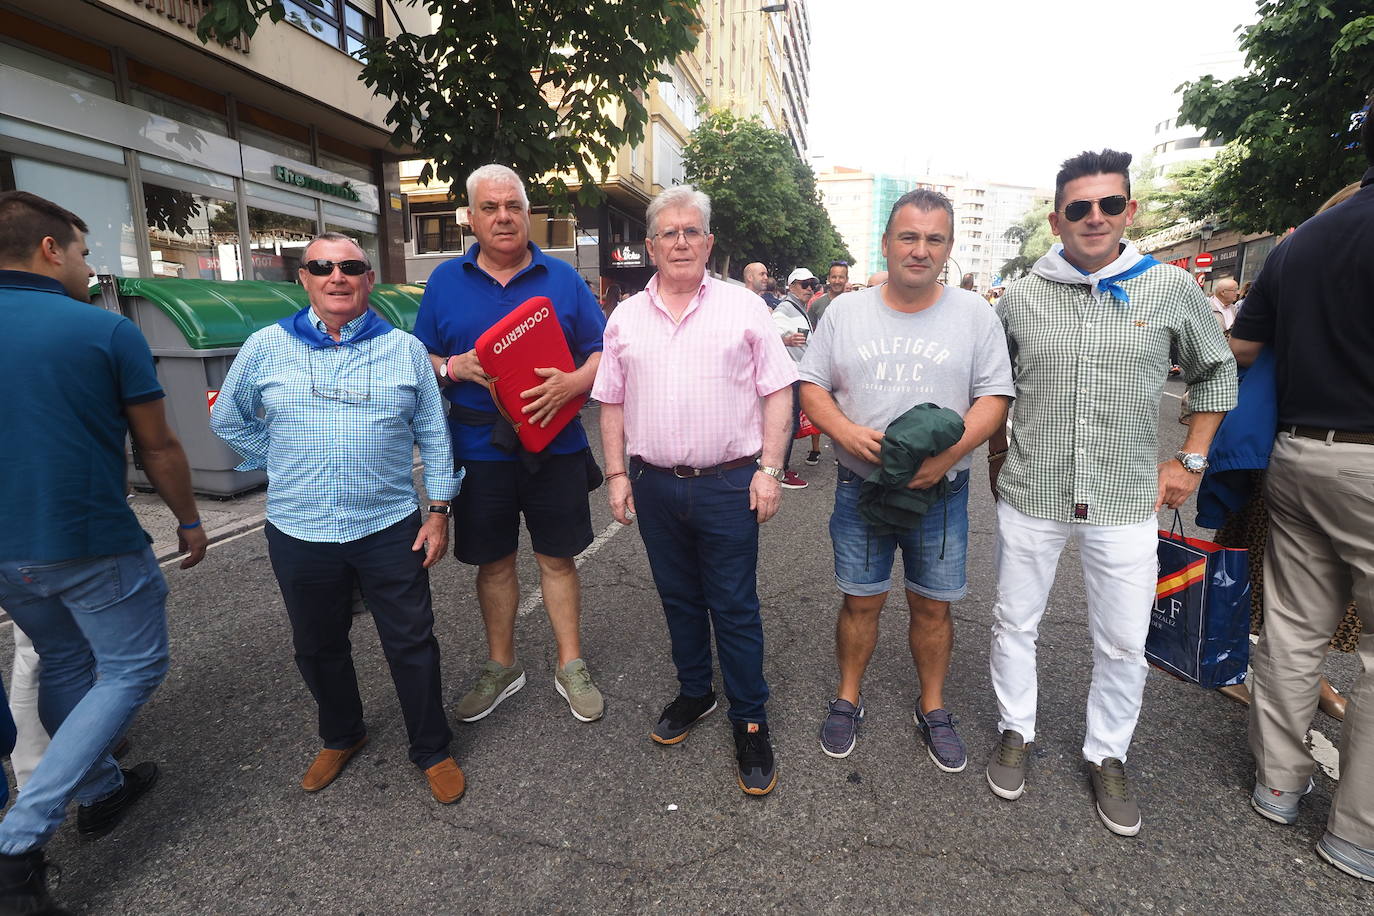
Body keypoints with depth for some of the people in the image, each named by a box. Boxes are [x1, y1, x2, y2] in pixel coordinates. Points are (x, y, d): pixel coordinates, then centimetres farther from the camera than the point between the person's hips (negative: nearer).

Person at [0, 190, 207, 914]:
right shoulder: (108, 330, -12)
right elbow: (158, 448, -7)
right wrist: (189, 521, 6)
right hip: (93, 547, -6)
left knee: (64, 666, 23)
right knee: (132, 670, 9)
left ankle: (101, 791, 38)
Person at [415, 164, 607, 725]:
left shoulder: (561, 278, 4)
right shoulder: (446, 281, 6)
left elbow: (602, 353, 1)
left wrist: (573, 383, -19)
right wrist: (452, 368, -12)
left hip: (554, 444, -1)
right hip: (478, 447, 2)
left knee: (557, 557, 8)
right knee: (493, 562, 13)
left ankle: (571, 667, 26)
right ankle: (501, 667, 33)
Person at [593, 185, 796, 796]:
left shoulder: (744, 308, -1)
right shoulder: (626, 318, 8)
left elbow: (777, 392, -2)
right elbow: (612, 403, 10)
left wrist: (769, 470, -9)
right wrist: (617, 474, 4)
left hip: (728, 485, -3)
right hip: (655, 486, 4)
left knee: (735, 608, 5)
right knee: (679, 599, 18)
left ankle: (750, 722, 22)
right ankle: (694, 691, 39)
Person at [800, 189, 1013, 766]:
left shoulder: (974, 315, 1)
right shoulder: (845, 311, 3)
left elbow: (995, 396, -3)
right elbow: (811, 387, 3)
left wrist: (947, 453, -19)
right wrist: (846, 432, -16)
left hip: (941, 492, 0)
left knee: (932, 606, 12)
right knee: (860, 603, 11)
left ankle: (933, 709, 34)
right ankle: (848, 699, 32)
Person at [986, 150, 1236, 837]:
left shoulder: (1171, 288, 0)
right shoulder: (1020, 297, 0)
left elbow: (1216, 373, 13)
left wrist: (1191, 460, 6)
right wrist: (997, 455, 7)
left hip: (1126, 503, 0)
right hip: (1029, 496, 0)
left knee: (1124, 643, 9)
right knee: (1015, 623, 11)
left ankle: (1107, 756, 32)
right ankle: (1015, 731, 33)